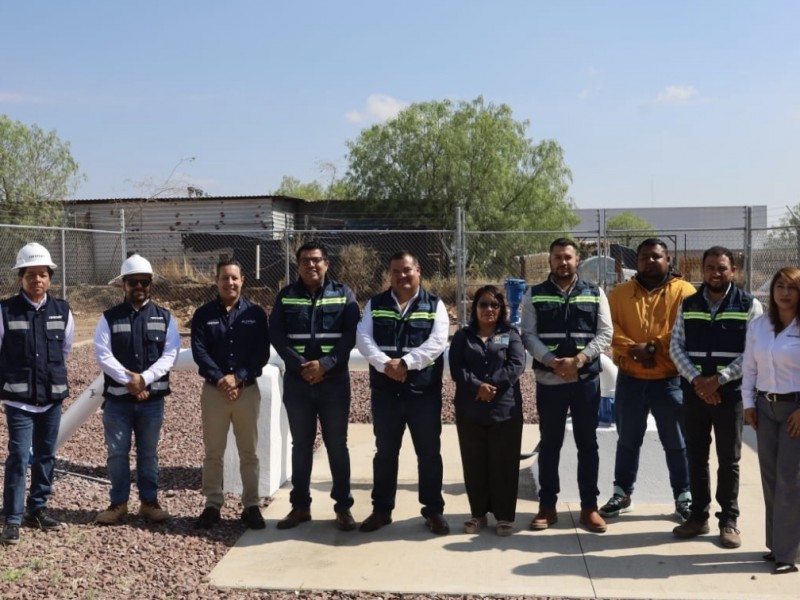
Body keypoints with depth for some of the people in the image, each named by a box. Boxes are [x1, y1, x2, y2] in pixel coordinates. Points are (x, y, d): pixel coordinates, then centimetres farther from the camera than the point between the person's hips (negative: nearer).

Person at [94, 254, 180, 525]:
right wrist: (128, 380, -18)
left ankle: (149, 502, 22)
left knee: (148, 453, 11)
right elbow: (102, 355, -8)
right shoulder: (110, 318, 0)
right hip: (117, 398, 0)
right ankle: (118, 503, 21)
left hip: (153, 398, 1)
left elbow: (170, 354, -5)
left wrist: (145, 378, -18)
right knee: (117, 453, 7)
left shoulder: (164, 318, 3)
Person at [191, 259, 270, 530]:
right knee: (213, 453, 7)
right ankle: (212, 505, 17)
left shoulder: (255, 313, 3)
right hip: (213, 390, 0)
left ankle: (251, 506, 15)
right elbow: (199, 351, -6)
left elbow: (262, 353, -4)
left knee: (249, 452, 6)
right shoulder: (203, 314, 3)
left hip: (248, 390, 0)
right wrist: (220, 379, -18)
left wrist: (238, 378, -16)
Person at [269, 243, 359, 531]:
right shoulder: (286, 296, 6)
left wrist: (325, 364, -18)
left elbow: (351, 335, -6)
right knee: (300, 445, 10)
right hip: (297, 382, 1)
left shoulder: (344, 295, 3)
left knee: (337, 445, 5)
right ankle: (300, 506, 20)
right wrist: (300, 365, -16)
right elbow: (276, 335, -3)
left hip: (334, 382, -1)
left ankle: (343, 506, 15)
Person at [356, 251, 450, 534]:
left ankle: (434, 511, 19)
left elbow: (437, 343, -11)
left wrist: (405, 363, -21)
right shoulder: (375, 305, 8)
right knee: (385, 452, 11)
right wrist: (386, 364, -20)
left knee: (429, 453, 6)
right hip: (385, 391, 2)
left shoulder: (434, 305, 2)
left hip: (424, 391, -1)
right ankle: (381, 509, 24)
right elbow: (363, 338, -4)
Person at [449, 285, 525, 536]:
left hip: (505, 409, -1)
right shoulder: (462, 336, 9)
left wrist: (491, 384, -17)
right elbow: (456, 368, -3)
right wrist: (477, 386, -18)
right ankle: (478, 513, 21)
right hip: (469, 411, 1)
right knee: (474, 464, 8)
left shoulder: (510, 335, 7)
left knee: (503, 464, 3)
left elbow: (516, 365, -7)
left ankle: (504, 515, 15)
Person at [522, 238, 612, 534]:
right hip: (548, 380, 0)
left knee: (587, 443, 7)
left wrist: (578, 359, -15)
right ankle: (547, 506, 18)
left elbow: (605, 333, -1)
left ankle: (589, 507, 18)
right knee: (549, 443, 8)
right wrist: (553, 362, -16)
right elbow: (528, 335, -2)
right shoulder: (535, 295, 4)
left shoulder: (595, 293, 4)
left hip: (586, 379, 0)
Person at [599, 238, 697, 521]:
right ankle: (622, 494, 25)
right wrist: (634, 348, -18)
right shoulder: (620, 293, 6)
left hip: (670, 380, -2)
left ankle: (684, 497, 22)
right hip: (630, 379, 2)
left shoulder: (684, 291, -2)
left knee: (676, 442, 8)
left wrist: (655, 347, -19)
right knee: (627, 440, 13)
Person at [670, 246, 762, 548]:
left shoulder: (749, 305, -2)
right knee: (696, 457, 10)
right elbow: (676, 347, 3)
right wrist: (696, 379, -12)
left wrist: (717, 380, -15)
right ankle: (698, 516, 22)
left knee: (729, 460, 5)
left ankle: (729, 520, 18)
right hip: (694, 392, 3)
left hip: (731, 393, -3)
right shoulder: (688, 305, 6)